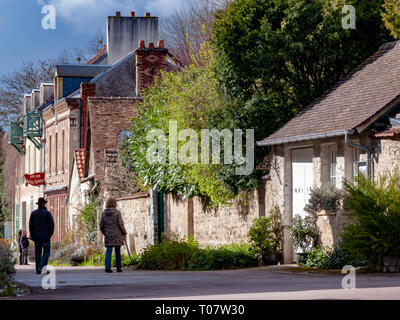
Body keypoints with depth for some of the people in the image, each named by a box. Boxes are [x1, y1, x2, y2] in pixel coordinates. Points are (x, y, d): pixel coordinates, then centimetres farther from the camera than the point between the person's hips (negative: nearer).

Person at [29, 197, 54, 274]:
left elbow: (31, 225, 5)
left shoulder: (33, 213, 5)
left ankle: (38, 269, 5)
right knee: (46, 252, 1)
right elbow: (51, 224, -8)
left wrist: (32, 235, 11)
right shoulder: (47, 213, -7)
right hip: (45, 236, -4)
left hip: (36, 236, 4)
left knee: (37, 253, 7)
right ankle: (41, 267, -14)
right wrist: (50, 233, 5)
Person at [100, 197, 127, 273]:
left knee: (108, 251, 0)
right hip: (117, 235, -2)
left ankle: (107, 267, -16)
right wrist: (124, 233, 3)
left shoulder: (104, 213, 2)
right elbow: (121, 224, -10)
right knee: (118, 252, 8)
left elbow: (101, 226, 5)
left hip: (108, 235, 2)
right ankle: (118, 268, 13)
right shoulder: (117, 212, -8)